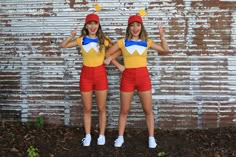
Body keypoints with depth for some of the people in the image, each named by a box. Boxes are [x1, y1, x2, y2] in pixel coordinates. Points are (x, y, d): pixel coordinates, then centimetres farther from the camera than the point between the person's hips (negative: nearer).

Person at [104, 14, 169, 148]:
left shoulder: (147, 42, 5)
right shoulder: (122, 42, 2)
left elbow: (165, 51, 6)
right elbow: (108, 54, 7)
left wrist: (162, 36, -4)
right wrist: (119, 66, 1)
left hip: (143, 76, 1)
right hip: (127, 77, 0)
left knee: (148, 110, 6)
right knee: (124, 110, 8)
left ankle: (151, 138, 18)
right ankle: (120, 137, 21)